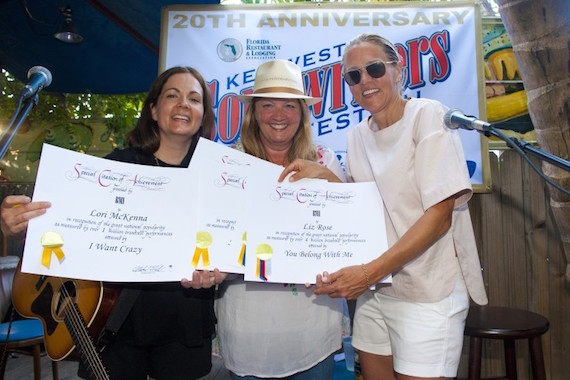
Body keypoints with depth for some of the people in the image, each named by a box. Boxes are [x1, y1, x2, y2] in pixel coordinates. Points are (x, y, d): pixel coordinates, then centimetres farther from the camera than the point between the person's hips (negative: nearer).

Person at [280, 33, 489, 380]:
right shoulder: (358, 135, 8)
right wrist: (324, 176, -1)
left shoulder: (428, 115, -11)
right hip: (373, 289, 6)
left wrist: (370, 272, -25)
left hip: (428, 292, -6)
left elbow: (439, 217, -18)